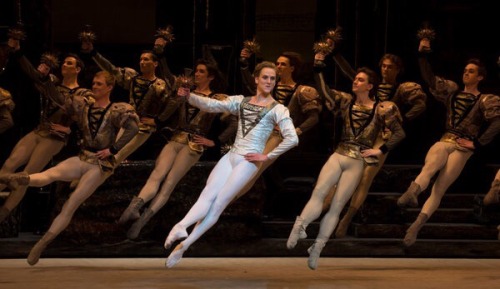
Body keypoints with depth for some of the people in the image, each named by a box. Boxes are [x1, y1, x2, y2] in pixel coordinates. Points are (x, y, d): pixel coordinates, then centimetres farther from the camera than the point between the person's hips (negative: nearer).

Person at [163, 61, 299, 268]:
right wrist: (189, 96, -15)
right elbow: (213, 106, 1)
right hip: (231, 157, 5)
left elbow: (292, 139, -11)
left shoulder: (278, 109, -2)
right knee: (206, 198, -12)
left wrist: (267, 156, -9)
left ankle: (183, 246, -18)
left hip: (249, 161, -5)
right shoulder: (241, 101, 12)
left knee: (218, 204, -10)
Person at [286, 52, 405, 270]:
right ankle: (299, 228, -35)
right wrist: (318, 68, -10)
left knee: (337, 206, -4)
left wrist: (381, 150, -8)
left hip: (358, 162, -3)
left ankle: (317, 248, -3)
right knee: (318, 192, -20)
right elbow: (323, 91, -1)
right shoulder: (347, 102, 7)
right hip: (338, 156, 3)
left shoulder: (381, 109, -2)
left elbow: (399, 133, -1)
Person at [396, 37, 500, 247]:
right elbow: (430, 79, 18)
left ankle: (415, 228, -16)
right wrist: (423, 55, 9)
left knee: (439, 189, -12)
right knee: (430, 164, -33)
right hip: (445, 142, 2)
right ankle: (412, 193, -64)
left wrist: (477, 143, -14)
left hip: (463, 149, -2)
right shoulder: (452, 91, 18)